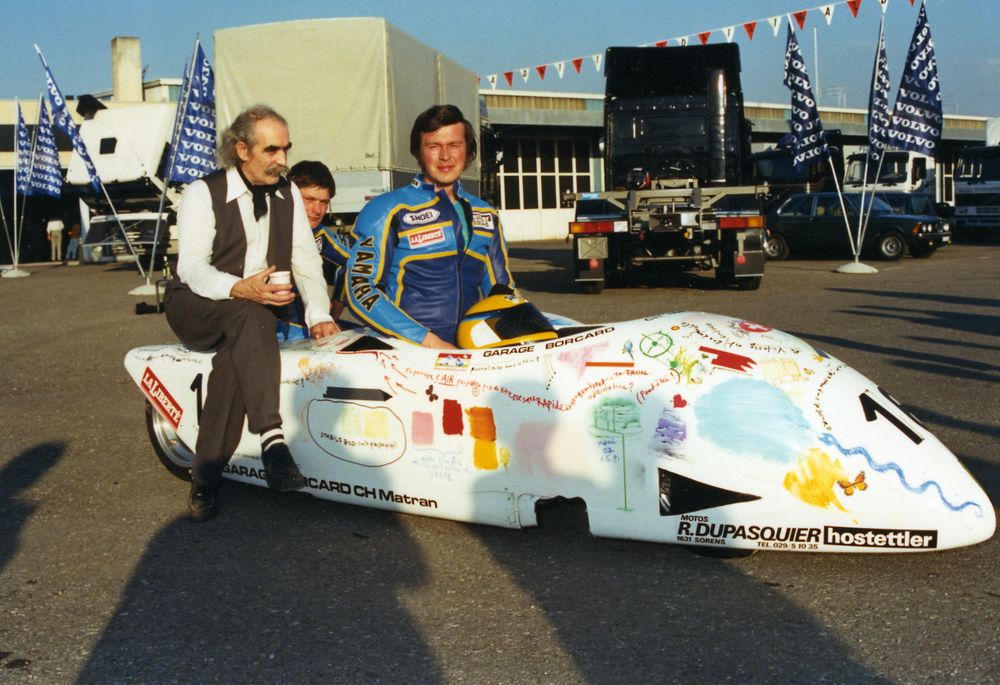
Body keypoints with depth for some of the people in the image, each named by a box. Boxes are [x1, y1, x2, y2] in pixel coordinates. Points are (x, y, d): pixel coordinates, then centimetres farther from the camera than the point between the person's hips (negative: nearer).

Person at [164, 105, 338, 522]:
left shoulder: (288, 195, 9)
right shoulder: (203, 193, -7)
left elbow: (306, 260, 3)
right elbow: (192, 267, -18)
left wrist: (318, 314, -13)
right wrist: (240, 289, -37)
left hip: (256, 311, 3)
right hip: (196, 306, -3)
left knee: (236, 354, -33)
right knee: (248, 315, -38)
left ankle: (206, 475, -30)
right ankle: (272, 439, -50)